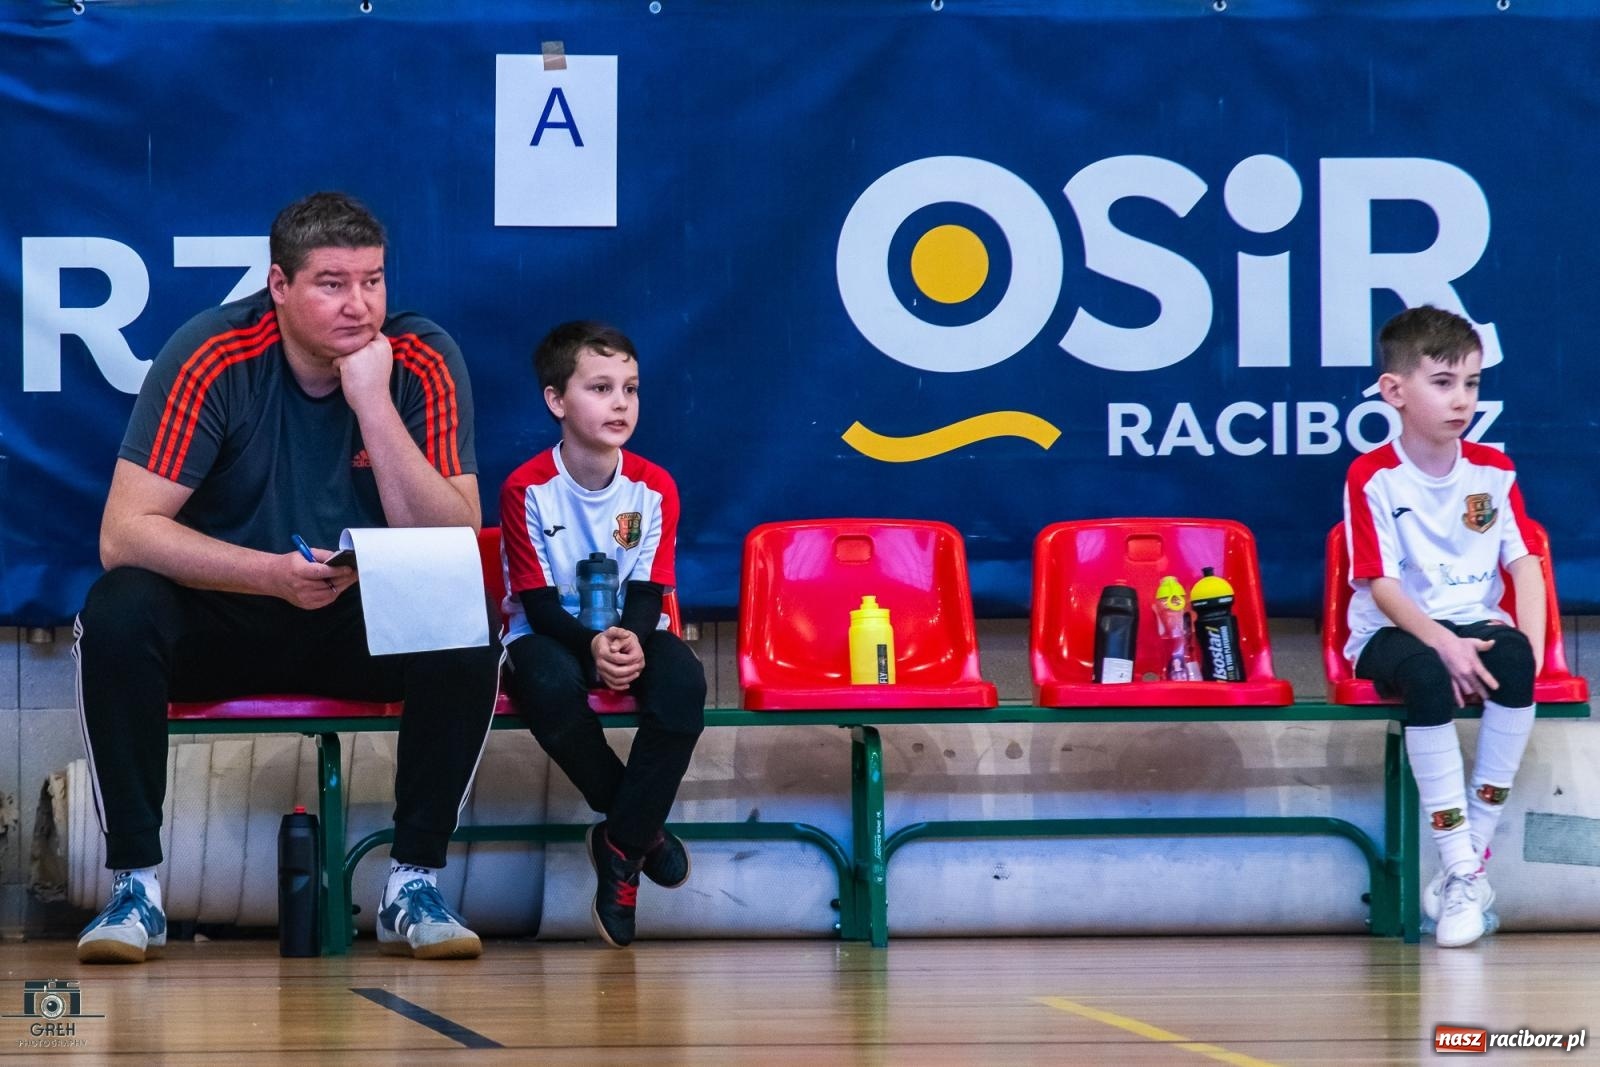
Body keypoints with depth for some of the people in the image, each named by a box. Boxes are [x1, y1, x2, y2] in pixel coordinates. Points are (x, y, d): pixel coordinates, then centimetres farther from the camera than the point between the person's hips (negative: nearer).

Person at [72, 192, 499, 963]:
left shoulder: (422, 363, -11)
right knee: (117, 614, -31)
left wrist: (373, 402, -27)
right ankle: (136, 885, -21)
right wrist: (272, 574, -35)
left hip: (368, 625, 1)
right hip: (220, 622, -1)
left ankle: (413, 885, -16)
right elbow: (123, 533, -22)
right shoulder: (214, 357, -16)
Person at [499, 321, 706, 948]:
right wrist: (592, 645, -33)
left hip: (630, 633, 2)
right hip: (548, 634, -2)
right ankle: (641, 828, -15)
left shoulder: (653, 487, -3)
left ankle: (623, 848, -18)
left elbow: (646, 593, -6)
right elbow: (540, 604, -13)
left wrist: (631, 643, -30)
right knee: (552, 686, -39)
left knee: (683, 681, -32)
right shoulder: (528, 490, -12)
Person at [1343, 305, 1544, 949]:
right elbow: (1381, 585, -13)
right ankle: (1461, 871, -31)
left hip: (1475, 625, 3)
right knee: (1431, 678, -37)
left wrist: (1531, 642, -15)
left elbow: (1523, 560, 3)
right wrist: (1443, 643, -27)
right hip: (1393, 634, -3)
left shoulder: (1493, 471, 6)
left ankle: (1473, 856, -24)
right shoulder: (1373, 478, -7)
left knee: (1515, 660, -32)